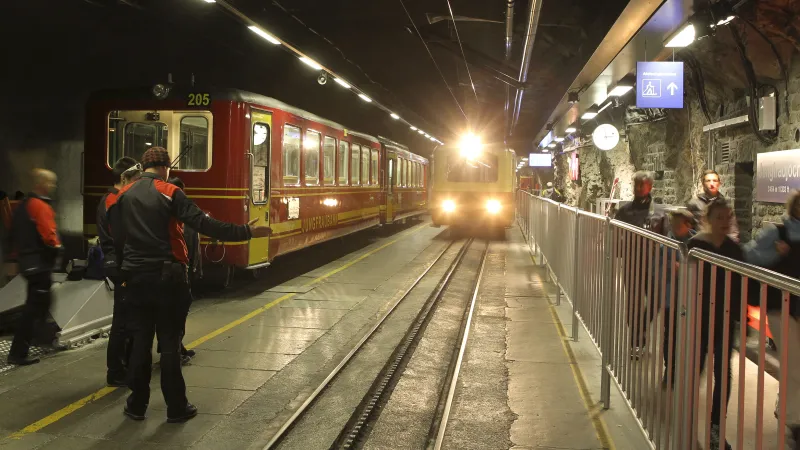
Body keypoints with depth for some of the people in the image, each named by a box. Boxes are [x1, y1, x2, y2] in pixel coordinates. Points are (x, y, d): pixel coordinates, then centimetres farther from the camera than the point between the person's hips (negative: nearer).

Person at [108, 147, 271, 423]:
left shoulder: (123, 196, 6)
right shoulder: (169, 193, -9)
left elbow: (116, 238, 9)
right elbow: (204, 224, -17)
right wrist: (245, 232, -15)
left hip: (135, 276, 4)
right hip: (165, 276, -4)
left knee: (140, 340, 11)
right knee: (169, 342, 2)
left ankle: (137, 404, 18)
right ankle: (176, 407, 9)